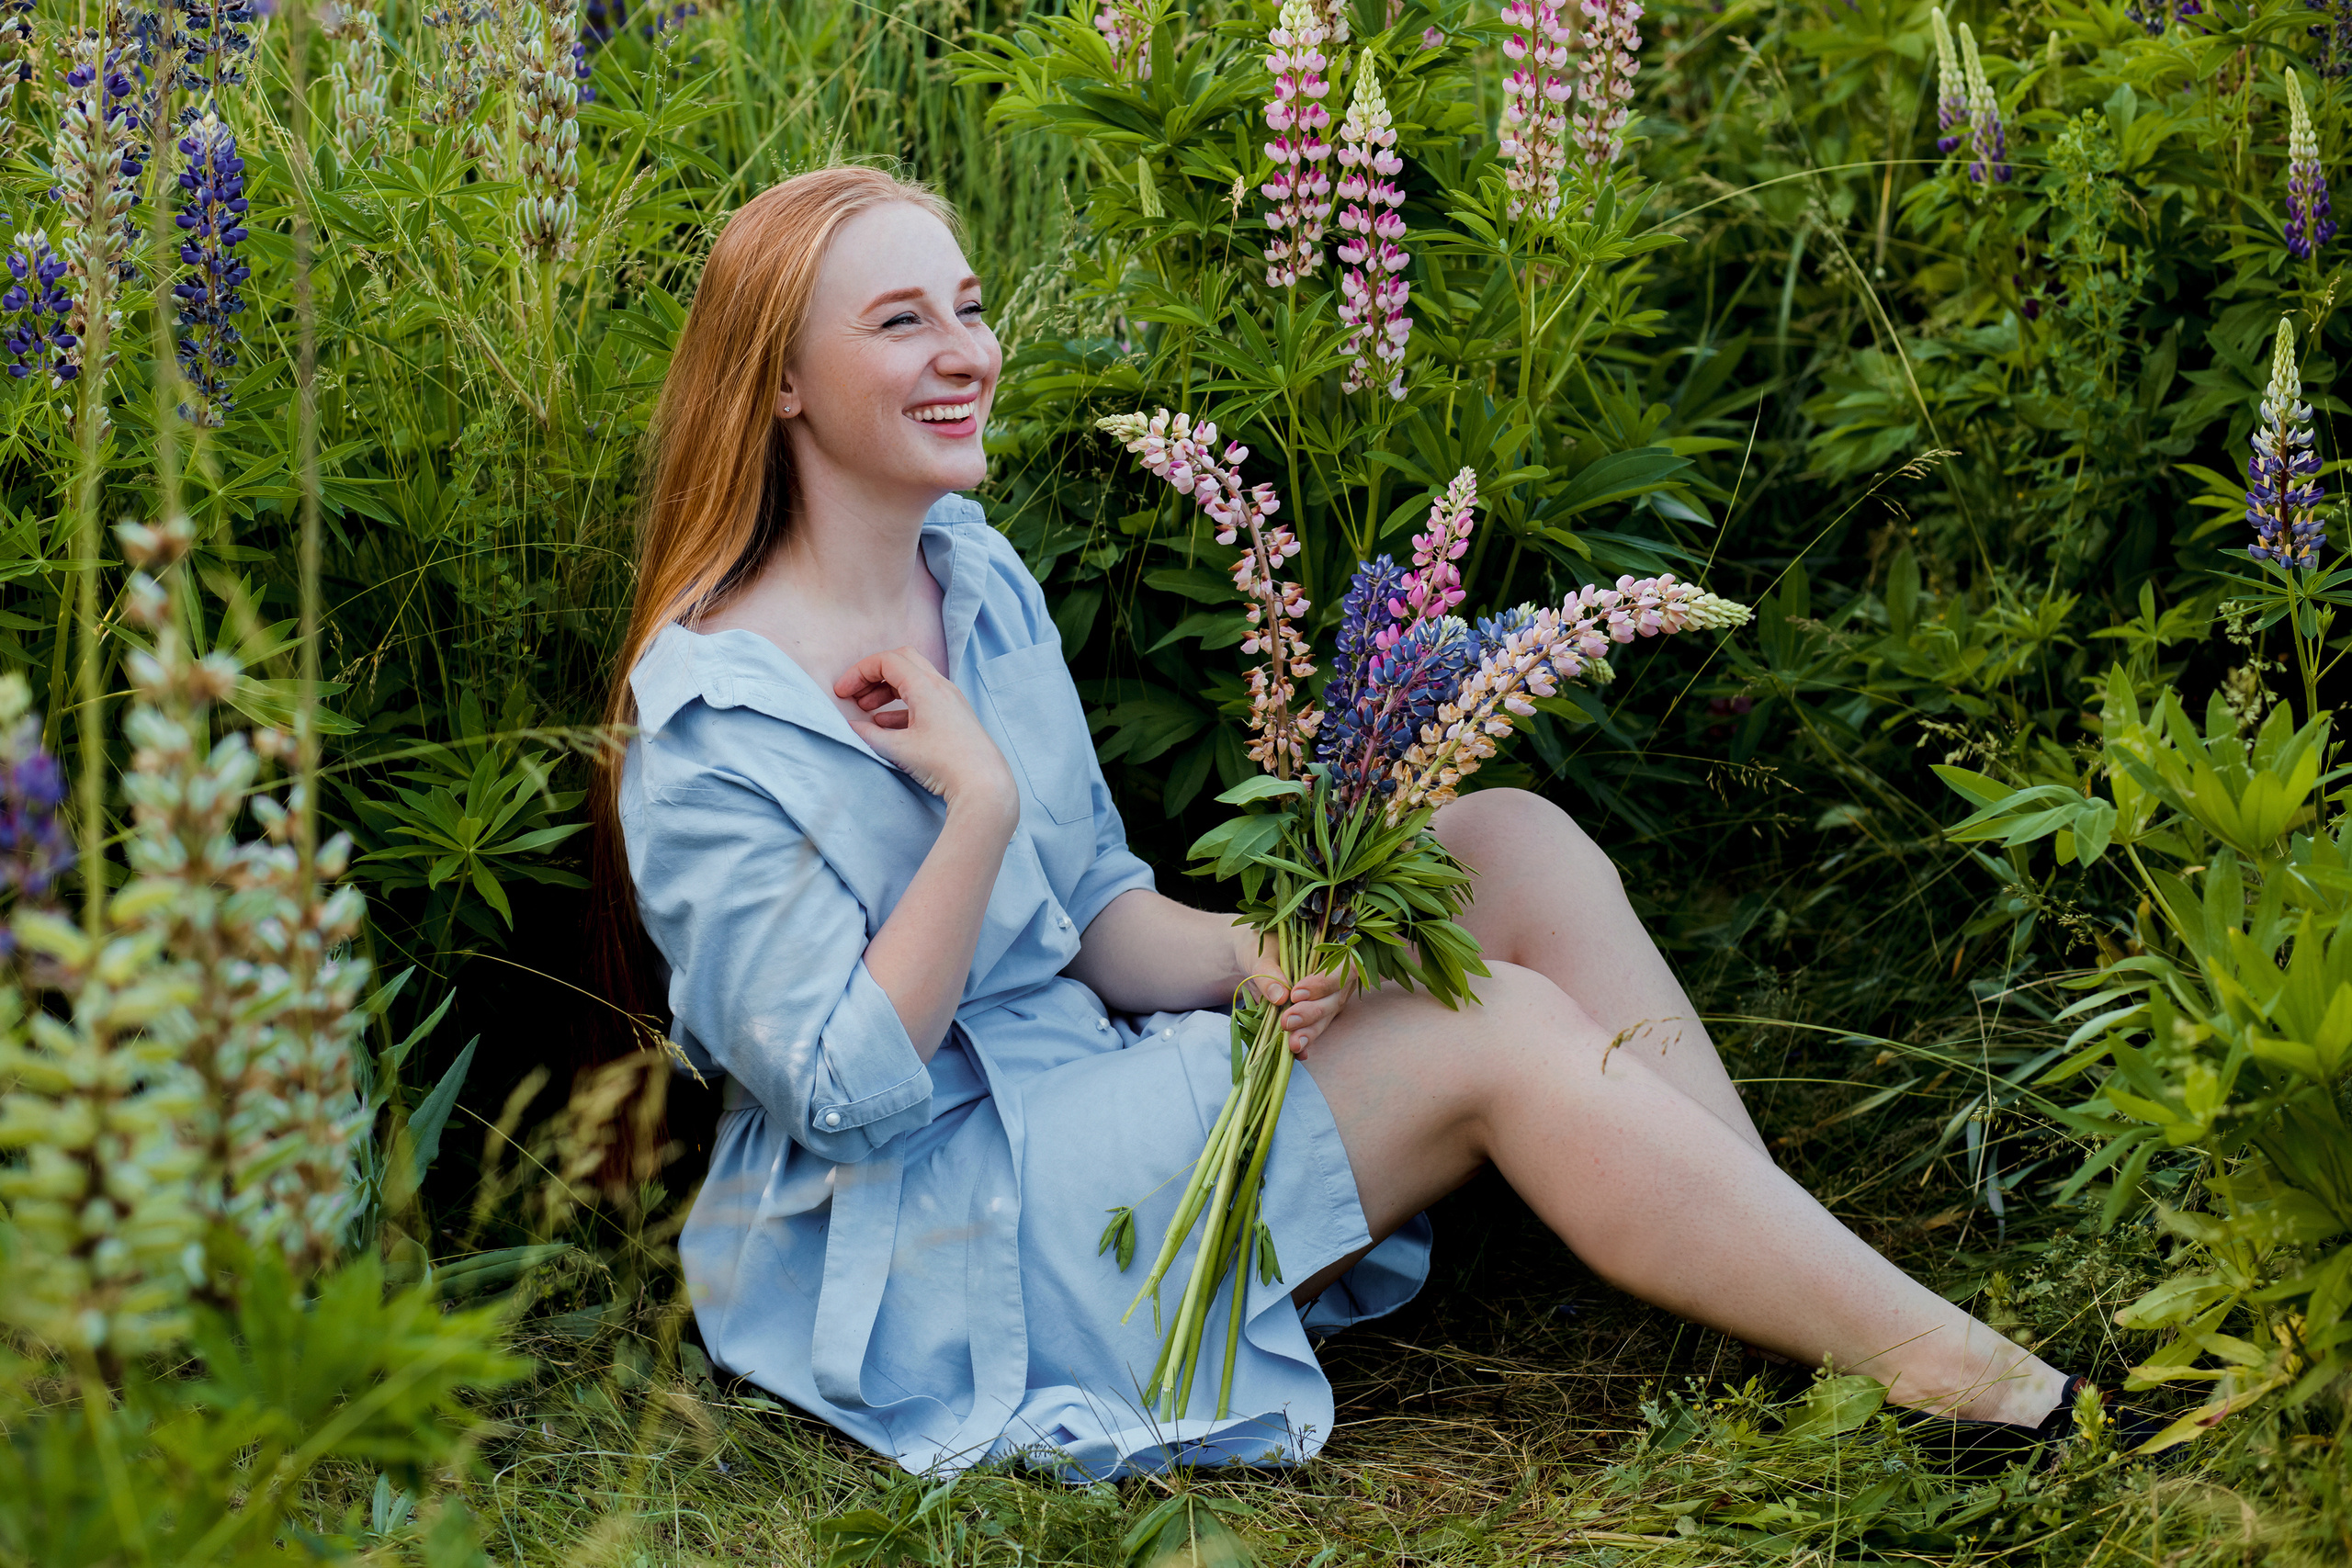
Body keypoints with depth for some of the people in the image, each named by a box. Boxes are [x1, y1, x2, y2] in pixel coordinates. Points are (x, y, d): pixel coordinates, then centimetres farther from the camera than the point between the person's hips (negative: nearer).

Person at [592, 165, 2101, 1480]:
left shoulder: (979, 576, 6)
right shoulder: (712, 728, -18)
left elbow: (1093, 918, 10)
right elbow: (845, 1086, -20)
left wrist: (1235, 956, -12)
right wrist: (978, 804, -25)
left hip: (1075, 1086, 9)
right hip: (927, 1238, -8)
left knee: (1513, 842, -5)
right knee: (1498, 1035, -20)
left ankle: (1806, 1291, -11)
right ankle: (2000, 1402, -17)